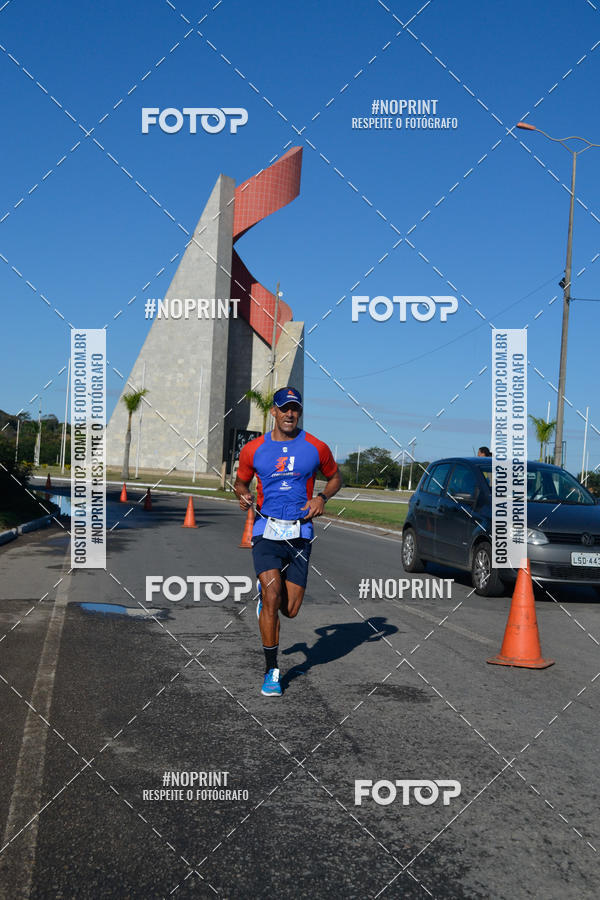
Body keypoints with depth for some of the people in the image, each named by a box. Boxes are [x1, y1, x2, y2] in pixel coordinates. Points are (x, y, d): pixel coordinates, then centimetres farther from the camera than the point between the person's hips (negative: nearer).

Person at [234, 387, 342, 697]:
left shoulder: (316, 448, 2)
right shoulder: (253, 449, 3)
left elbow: (334, 477, 18)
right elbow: (241, 482, 18)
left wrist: (321, 498, -2)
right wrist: (243, 495, -5)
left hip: (299, 534, 1)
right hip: (266, 531, -1)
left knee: (290, 610, 1)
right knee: (271, 595, -18)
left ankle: (266, 593, 39)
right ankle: (271, 671, -3)